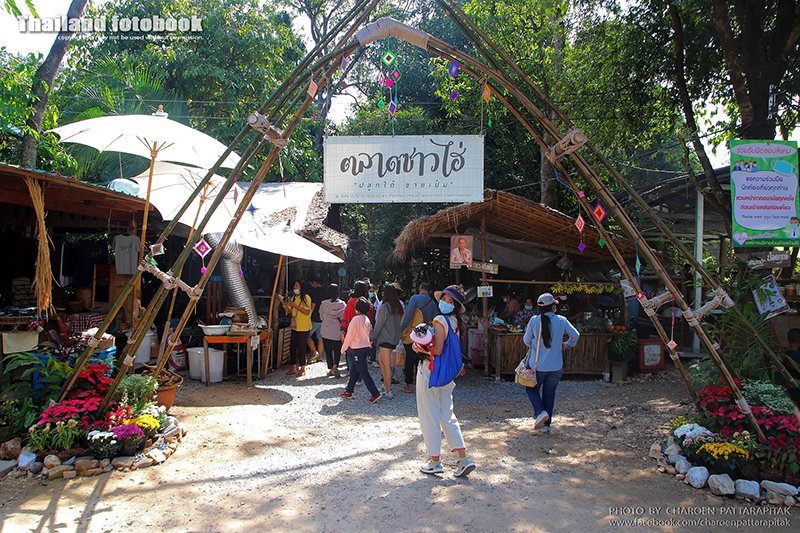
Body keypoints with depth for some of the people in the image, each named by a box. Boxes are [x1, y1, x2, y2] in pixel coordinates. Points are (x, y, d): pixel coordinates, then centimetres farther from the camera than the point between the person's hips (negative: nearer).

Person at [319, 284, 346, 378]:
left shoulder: (324, 303, -8)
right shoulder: (342, 304, -8)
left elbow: (321, 317, 5)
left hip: (326, 332, 0)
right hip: (338, 332, 0)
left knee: (328, 351, 11)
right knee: (337, 350, 10)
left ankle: (330, 369, 12)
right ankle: (335, 365, -11)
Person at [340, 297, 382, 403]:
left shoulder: (356, 319, -16)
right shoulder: (367, 319, 8)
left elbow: (350, 335, -13)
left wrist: (343, 348, -3)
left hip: (357, 349, -8)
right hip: (366, 347, 8)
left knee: (364, 372, -6)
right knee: (354, 371, 17)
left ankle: (375, 394, -10)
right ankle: (348, 392, 24)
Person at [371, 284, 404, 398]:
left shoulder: (384, 306, -14)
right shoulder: (398, 307, 7)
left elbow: (379, 324, -12)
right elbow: (399, 323, 12)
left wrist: (373, 337, -3)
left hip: (385, 339, -8)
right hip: (395, 338, 8)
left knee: (386, 364, -4)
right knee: (381, 359, 20)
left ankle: (389, 391, -3)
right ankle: (386, 384, 22)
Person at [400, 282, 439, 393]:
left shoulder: (415, 298, -6)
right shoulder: (433, 303, 9)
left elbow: (408, 315, -15)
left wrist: (402, 329, -11)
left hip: (411, 335, -4)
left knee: (409, 360, 2)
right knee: (420, 360, 12)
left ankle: (409, 385, 5)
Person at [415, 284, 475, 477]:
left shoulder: (440, 320, -17)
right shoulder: (454, 322, 9)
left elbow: (437, 350, -22)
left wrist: (419, 347, -10)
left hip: (430, 370, -8)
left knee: (429, 417, 4)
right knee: (447, 416, 16)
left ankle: (435, 462, 14)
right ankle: (464, 459, 13)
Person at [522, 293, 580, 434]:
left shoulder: (534, 320, -9)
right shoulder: (561, 320, -5)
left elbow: (526, 340, 0)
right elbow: (575, 335, -2)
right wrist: (567, 345, 18)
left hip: (537, 365, -2)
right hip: (556, 366, 2)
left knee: (532, 389, 19)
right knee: (549, 394, 15)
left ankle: (540, 412, -4)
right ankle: (546, 424, 19)